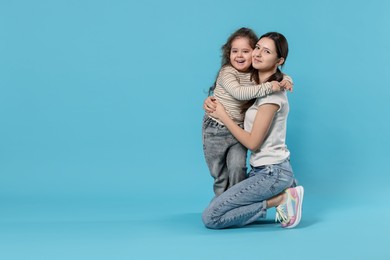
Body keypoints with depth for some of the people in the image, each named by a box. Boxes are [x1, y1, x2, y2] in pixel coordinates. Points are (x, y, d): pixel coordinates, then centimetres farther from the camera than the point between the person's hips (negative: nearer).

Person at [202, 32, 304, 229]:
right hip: (263, 170, 9)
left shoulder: (272, 93, -17)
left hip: (272, 172, -9)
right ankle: (282, 192, 9)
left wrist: (222, 115, -9)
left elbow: (252, 142, -17)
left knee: (210, 218, -14)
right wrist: (212, 102, 2)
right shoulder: (259, 85, 10)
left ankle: (280, 199, -7)